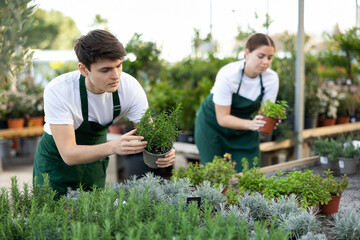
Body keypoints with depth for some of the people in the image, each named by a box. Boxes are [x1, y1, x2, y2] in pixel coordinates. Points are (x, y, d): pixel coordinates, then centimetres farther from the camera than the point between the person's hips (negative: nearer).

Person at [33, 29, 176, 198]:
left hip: (96, 161, 3)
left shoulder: (130, 87, -23)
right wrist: (113, 147, -51)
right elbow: (68, 154, -35)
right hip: (57, 159, -2)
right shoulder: (57, 91, -32)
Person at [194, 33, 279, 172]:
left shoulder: (272, 78, -17)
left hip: (243, 132, 4)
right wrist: (251, 124, -42)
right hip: (213, 126, -3)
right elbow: (223, 118, -27)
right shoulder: (228, 75, -30)